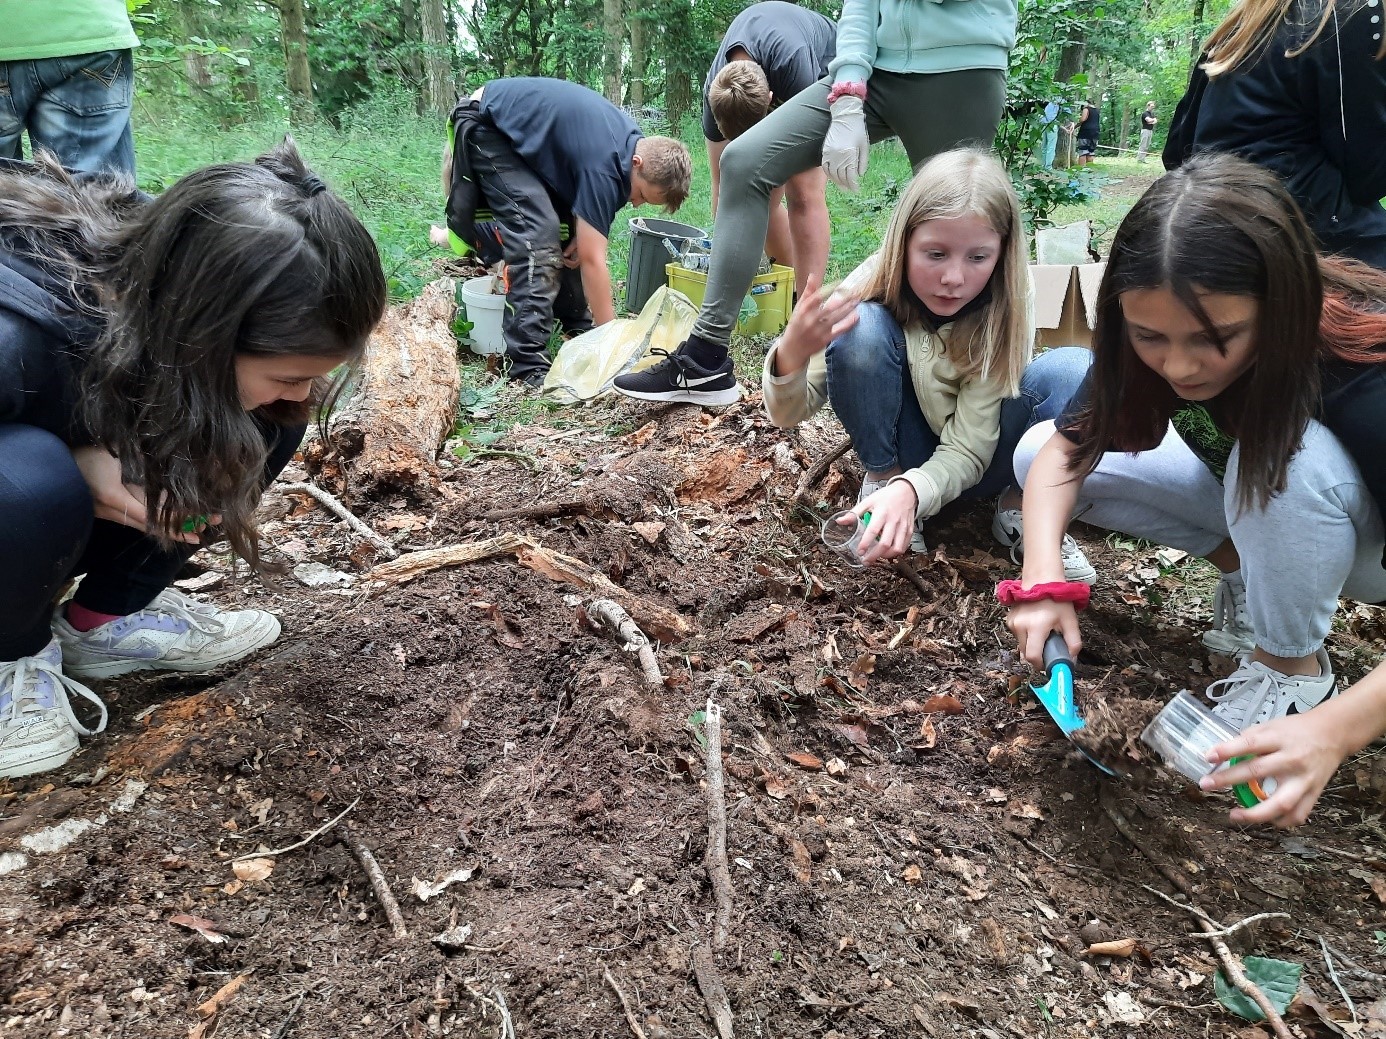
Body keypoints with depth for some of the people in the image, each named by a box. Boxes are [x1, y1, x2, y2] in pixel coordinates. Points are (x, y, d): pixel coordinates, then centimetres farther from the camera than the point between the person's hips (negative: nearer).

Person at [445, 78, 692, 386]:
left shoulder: (633, 140, -4)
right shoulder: (603, 167, -31)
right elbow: (593, 260, -30)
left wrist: (585, 232, -9)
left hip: (524, 130, 9)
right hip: (486, 126, -9)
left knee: (570, 227, 5)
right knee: (537, 236, -22)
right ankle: (527, 365, -23)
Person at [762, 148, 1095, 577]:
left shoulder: (1007, 310, -23)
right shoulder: (875, 290, -22)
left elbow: (967, 451, -24)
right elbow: (789, 413, -20)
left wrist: (913, 491, -45)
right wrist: (791, 355, -43)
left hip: (972, 458, 0)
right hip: (901, 452, 0)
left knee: (1072, 371, -28)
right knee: (861, 328, -29)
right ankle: (882, 479, -10)